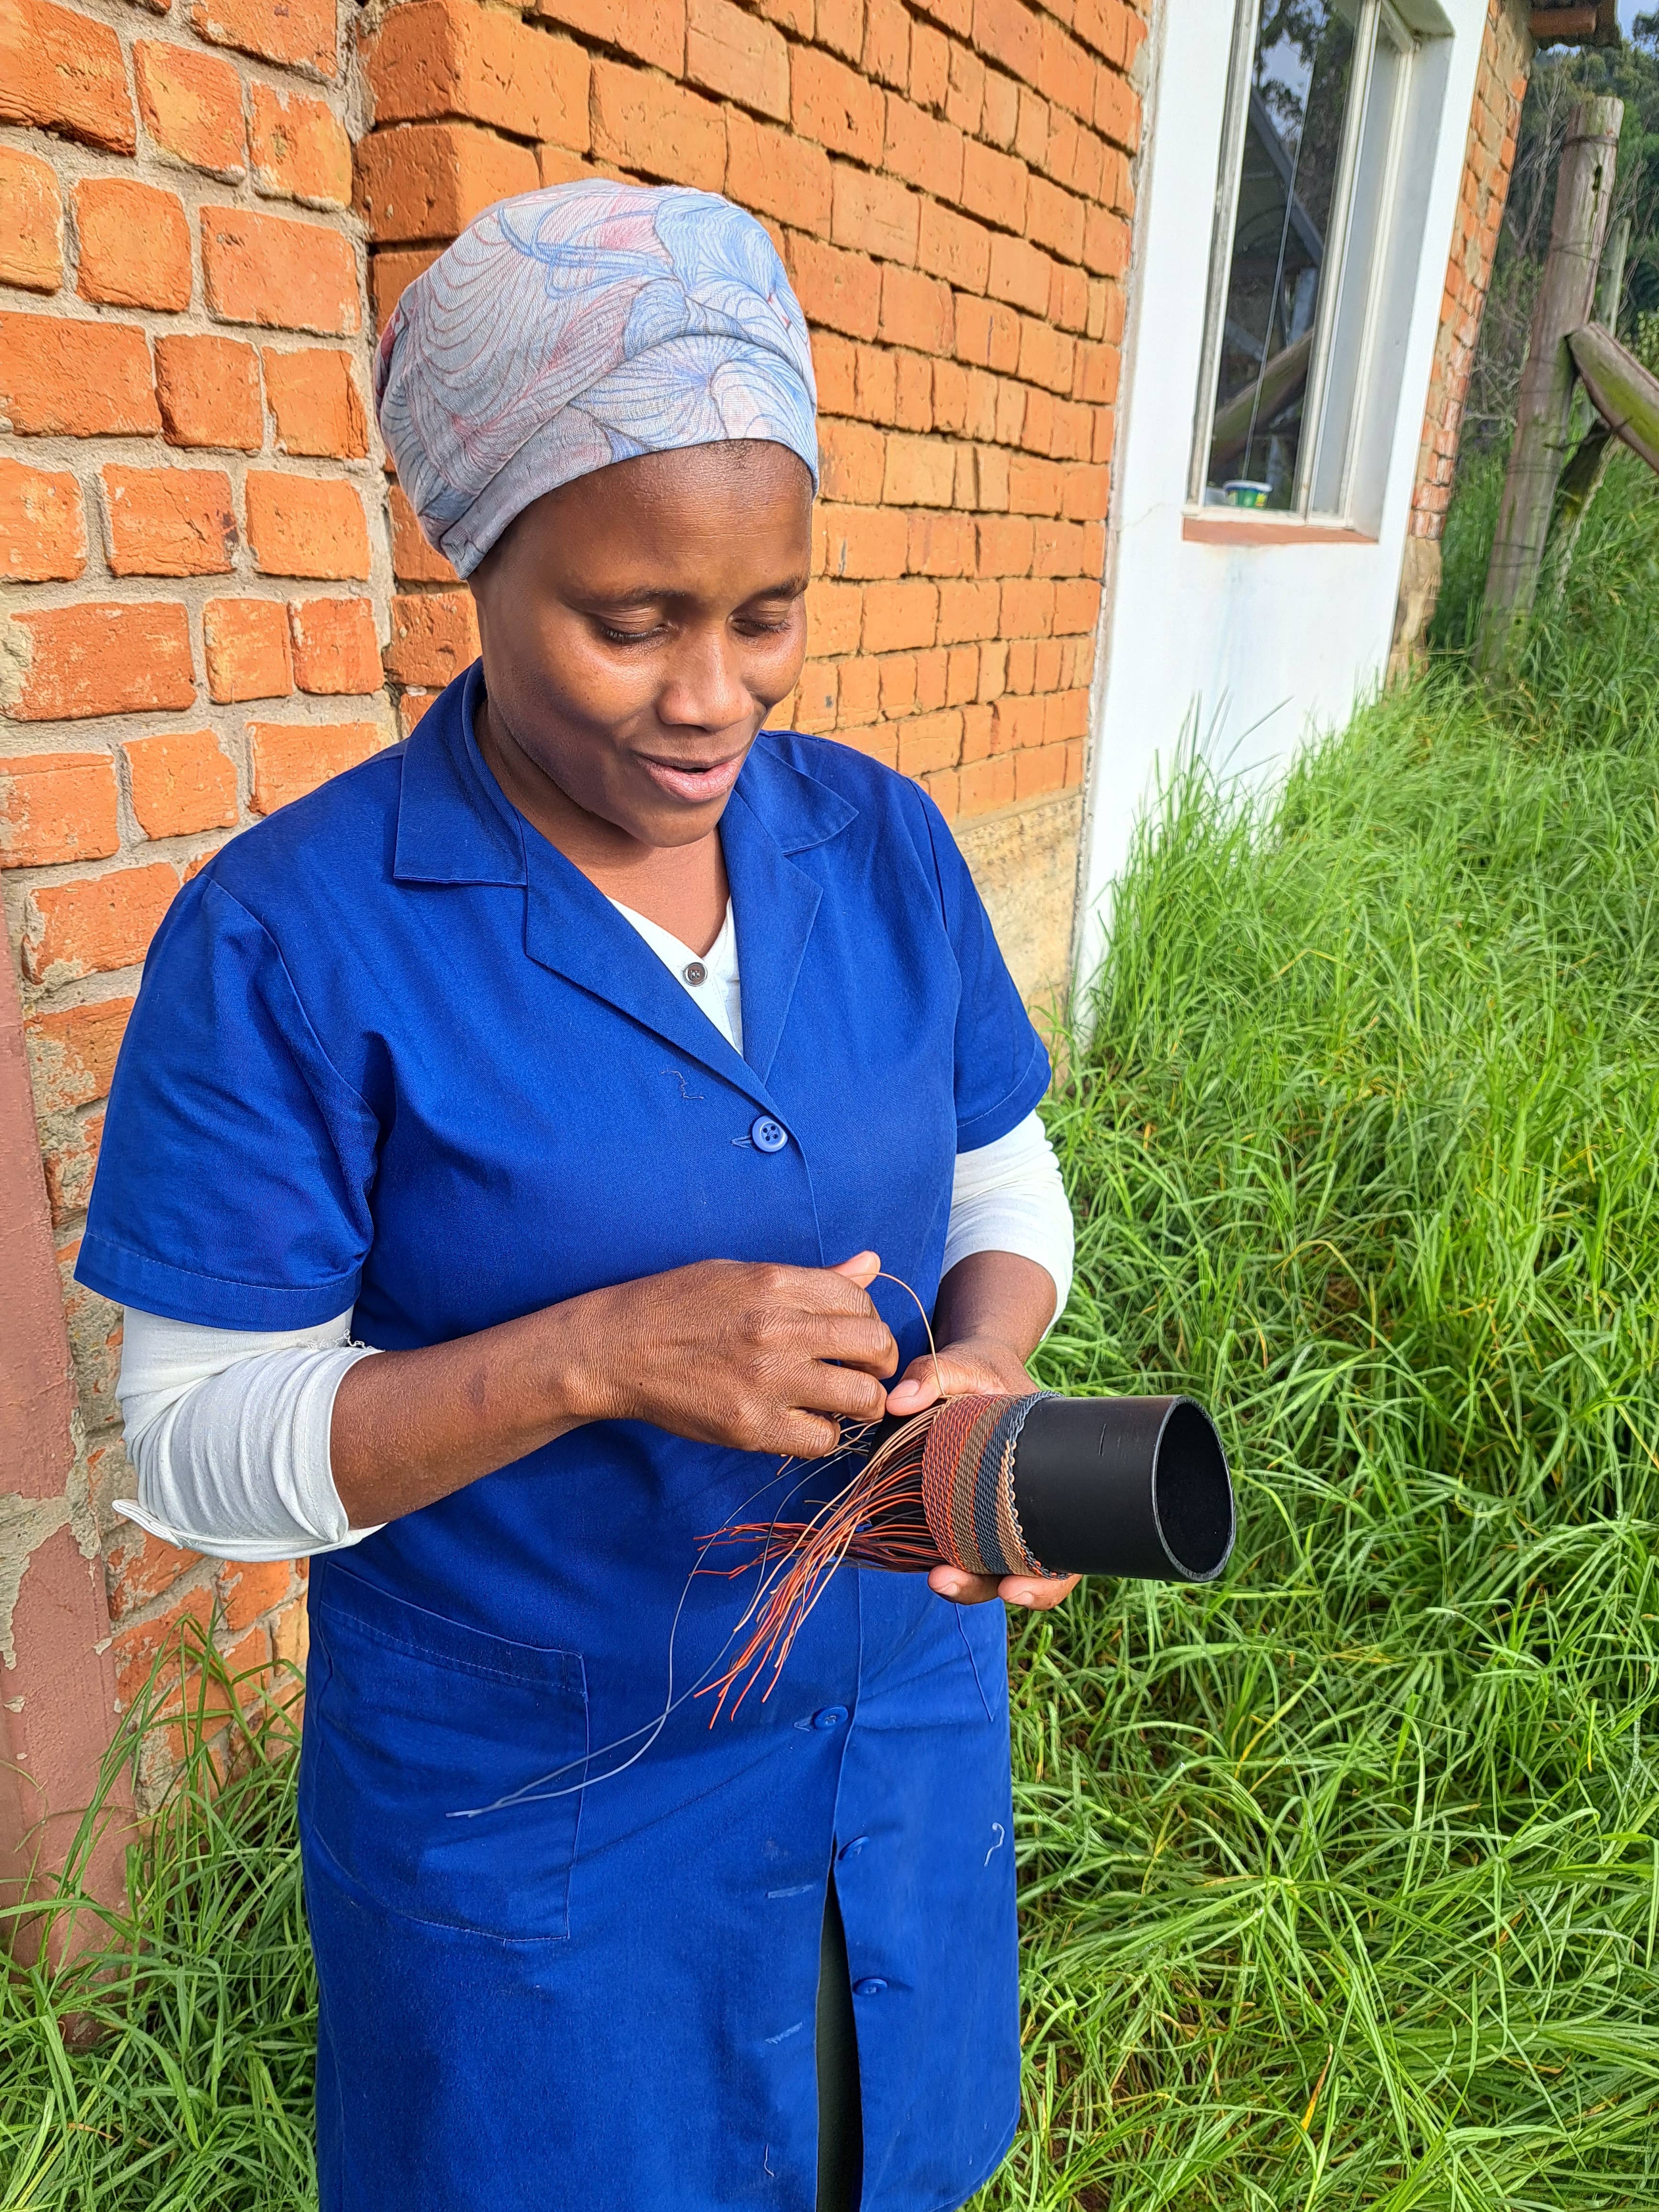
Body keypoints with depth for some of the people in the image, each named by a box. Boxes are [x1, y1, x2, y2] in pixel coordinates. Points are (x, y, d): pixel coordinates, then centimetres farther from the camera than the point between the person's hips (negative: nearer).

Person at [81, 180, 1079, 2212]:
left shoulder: (879, 844, -7)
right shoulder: (292, 937, -21)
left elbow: (1000, 1180, 3)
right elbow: (197, 1448, -17)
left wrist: (986, 1360, -19)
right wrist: (598, 1355, -32)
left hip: (906, 1718, 5)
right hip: (536, 1811, -3)